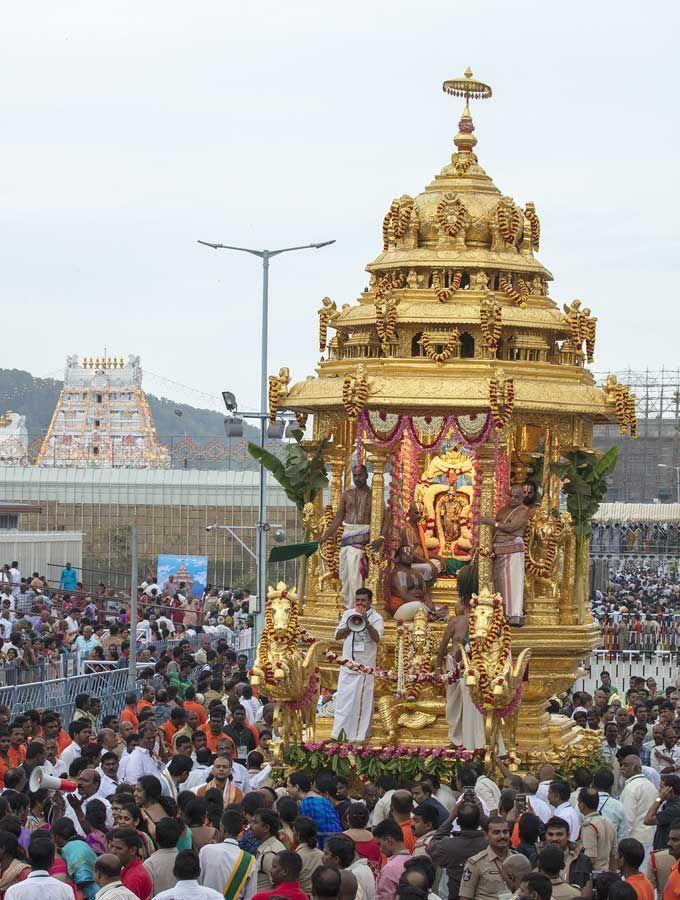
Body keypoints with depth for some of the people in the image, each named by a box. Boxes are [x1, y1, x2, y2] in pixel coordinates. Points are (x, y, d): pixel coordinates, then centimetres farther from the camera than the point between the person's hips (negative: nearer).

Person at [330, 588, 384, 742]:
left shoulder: (376, 618, -1)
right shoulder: (348, 614, 11)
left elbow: (377, 638, -16)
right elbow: (337, 636, 7)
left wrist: (366, 622, -26)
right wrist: (350, 626, -9)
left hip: (365, 666, -4)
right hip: (347, 664, 4)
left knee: (361, 702, -3)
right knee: (343, 699, 6)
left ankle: (359, 735, 2)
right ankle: (339, 733, 11)